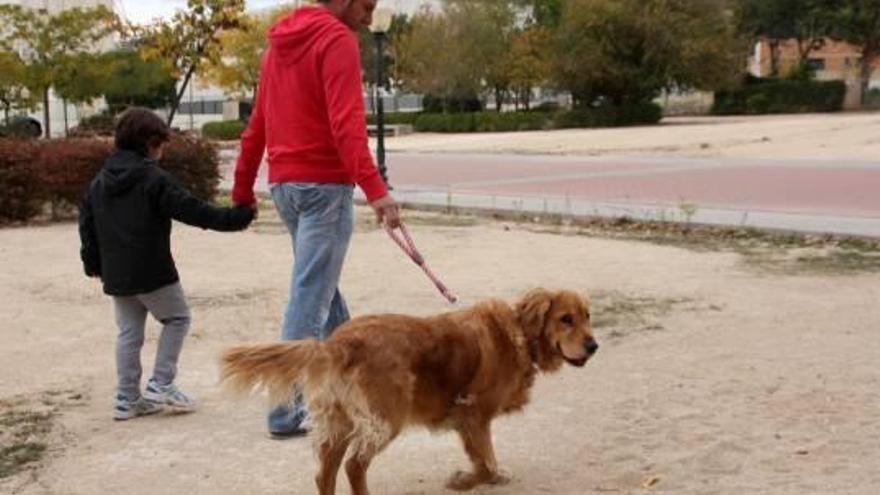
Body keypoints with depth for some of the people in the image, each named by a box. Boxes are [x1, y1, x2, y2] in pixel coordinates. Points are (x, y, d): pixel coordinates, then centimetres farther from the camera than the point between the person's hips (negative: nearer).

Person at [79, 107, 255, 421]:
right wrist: (234, 218, -12)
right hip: (152, 272, -7)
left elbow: (87, 224, 16)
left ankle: (127, 398, 14)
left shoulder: (100, 182, 10)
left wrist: (93, 263, 26)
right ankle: (161, 385, 5)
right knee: (177, 319, 11)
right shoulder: (154, 179, -12)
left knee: (129, 332, 13)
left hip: (115, 276, 7)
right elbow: (190, 209, -16)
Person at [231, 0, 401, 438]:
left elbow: (257, 122, 17)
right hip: (324, 185, -9)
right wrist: (375, 189, -28)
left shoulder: (280, 40, 16)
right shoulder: (337, 39, -9)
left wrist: (243, 188, 20)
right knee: (310, 297, -6)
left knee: (321, 284, 18)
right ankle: (286, 411, -3)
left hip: (283, 183, 9)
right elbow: (347, 124, -22)